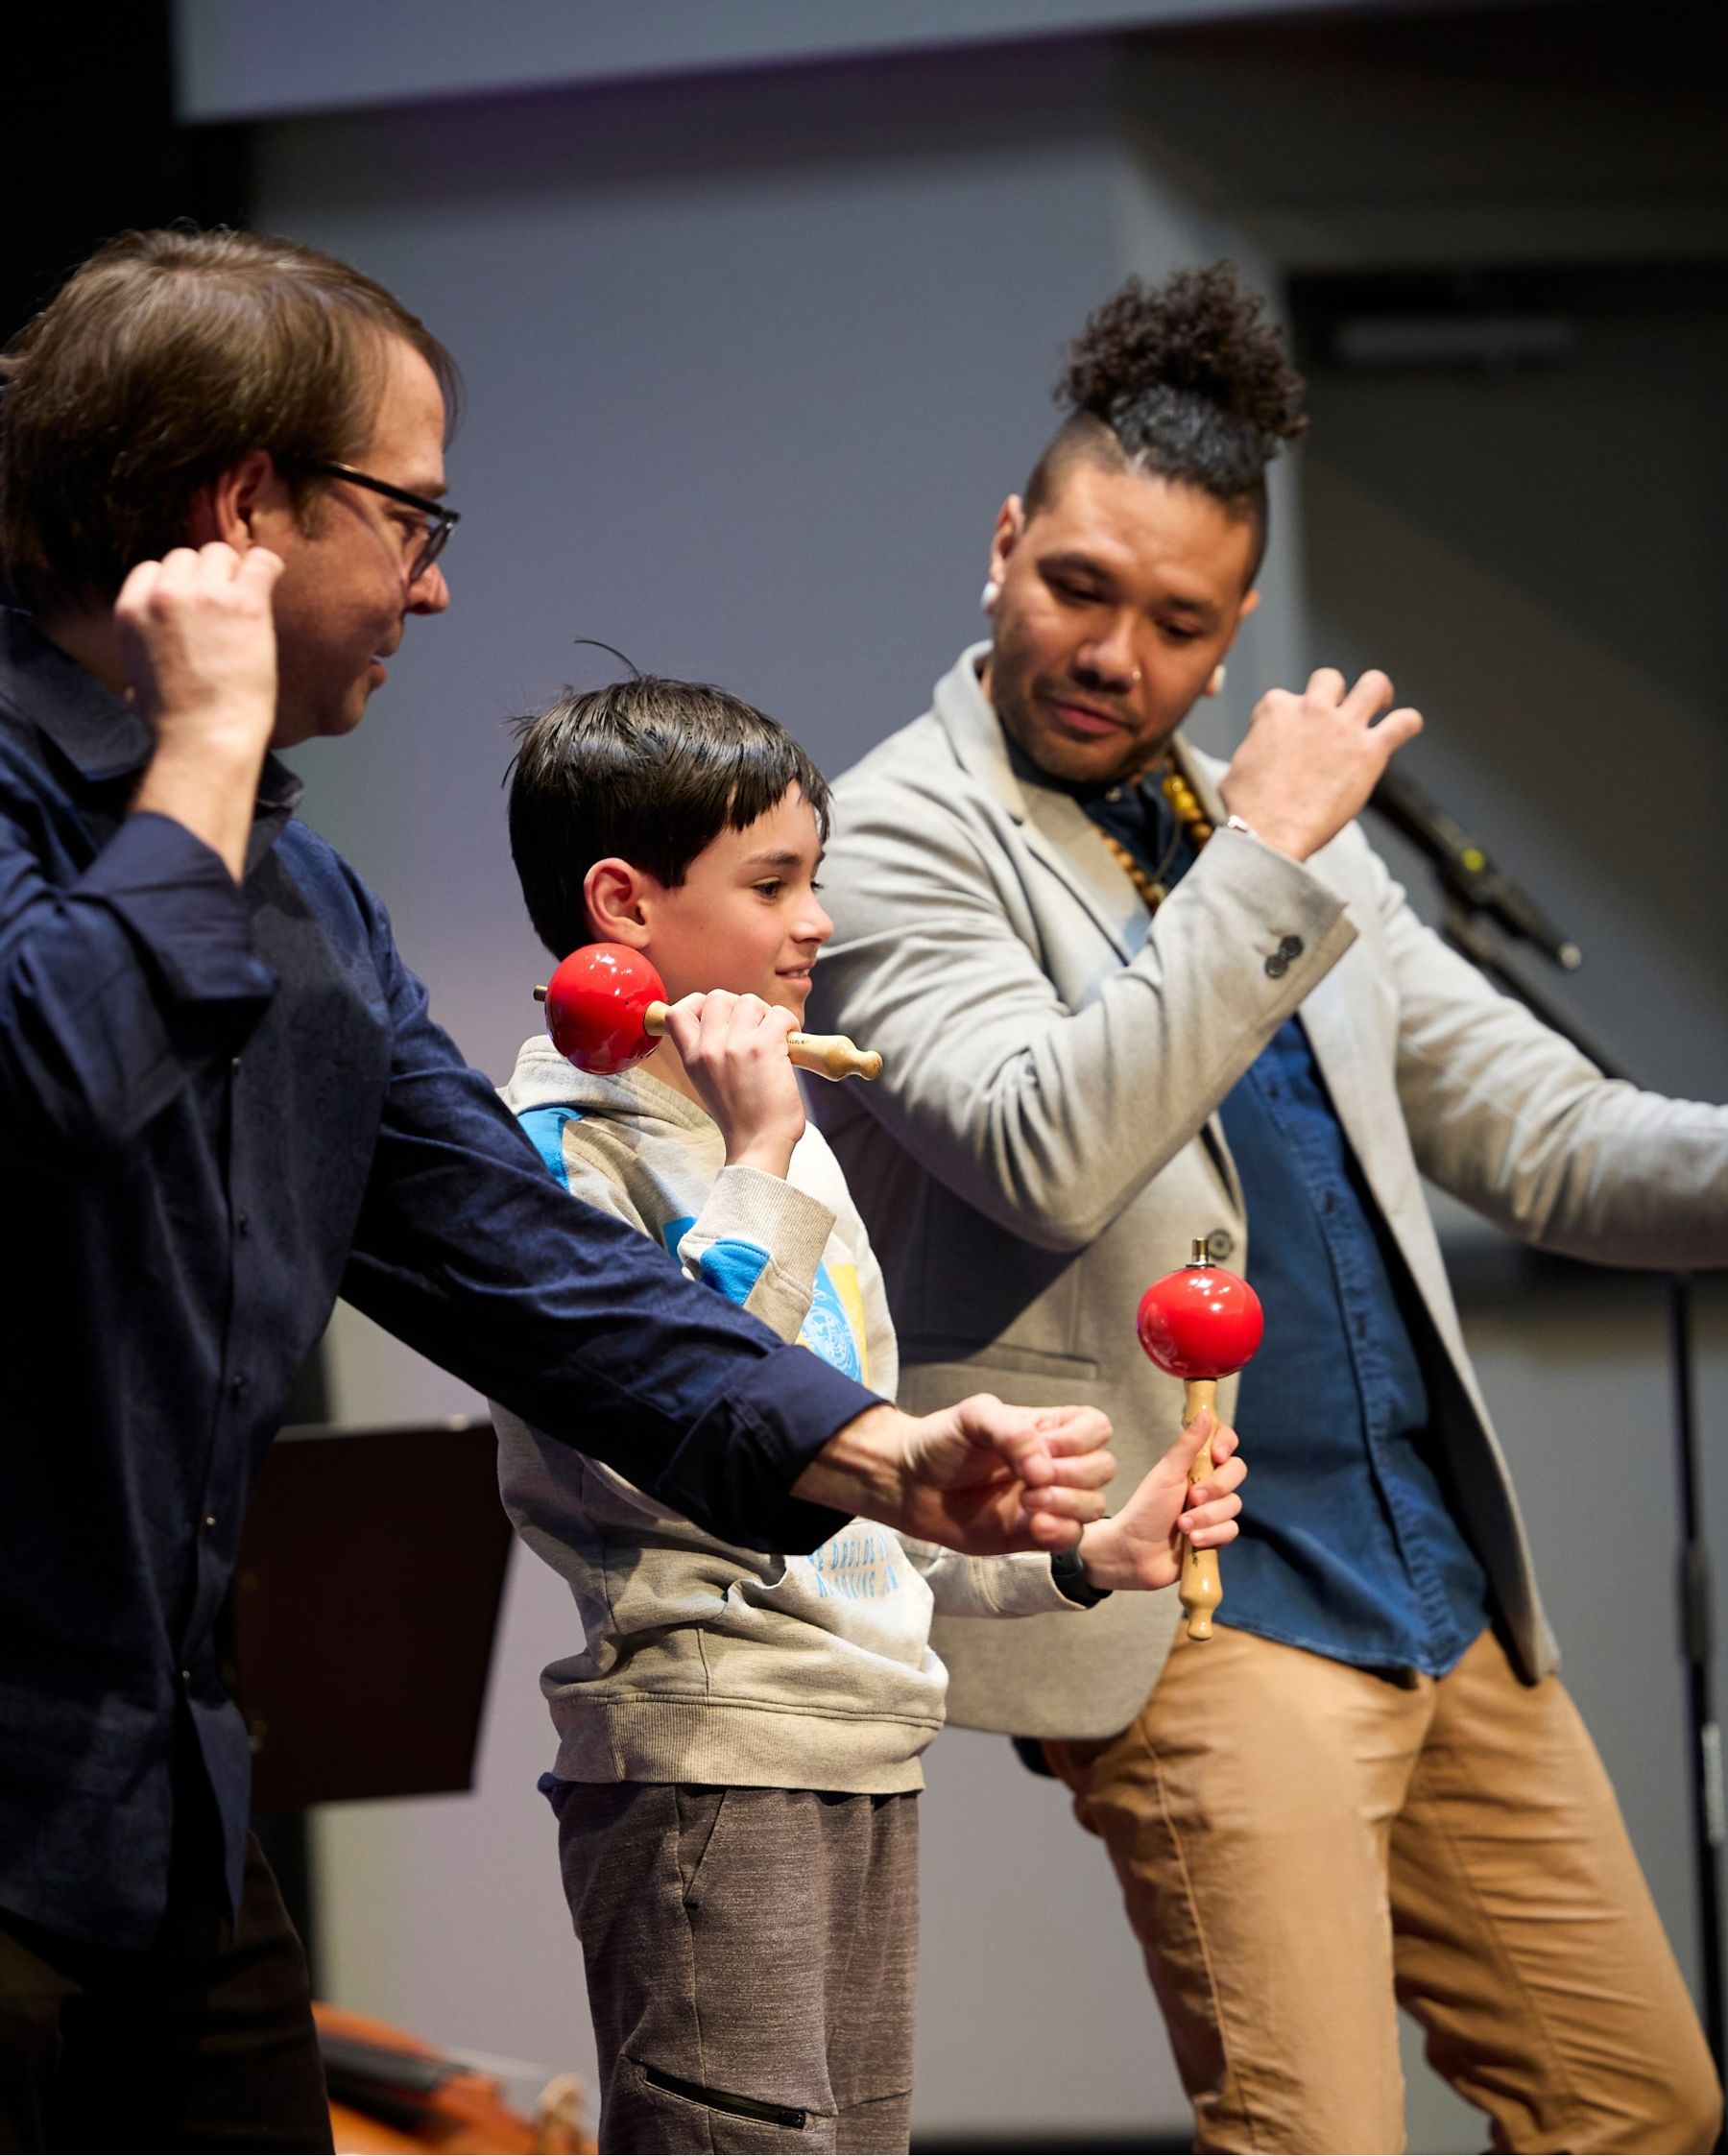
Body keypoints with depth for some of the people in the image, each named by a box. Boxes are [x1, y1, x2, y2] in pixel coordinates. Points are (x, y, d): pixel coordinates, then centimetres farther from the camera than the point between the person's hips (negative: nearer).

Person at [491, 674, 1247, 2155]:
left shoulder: (788, 1141, 20)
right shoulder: (561, 1151, -9)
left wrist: (1087, 1557, 15)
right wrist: (757, 1163, -19)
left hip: (864, 1747, 9)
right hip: (707, 1753, -9)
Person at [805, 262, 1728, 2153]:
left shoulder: (1276, 829, 15)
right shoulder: (900, 839, -6)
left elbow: (1540, 1132, 15)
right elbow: (1053, 1162, -23)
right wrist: (1267, 859, -20)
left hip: (1448, 1593, 8)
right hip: (1204, 1616, -8)